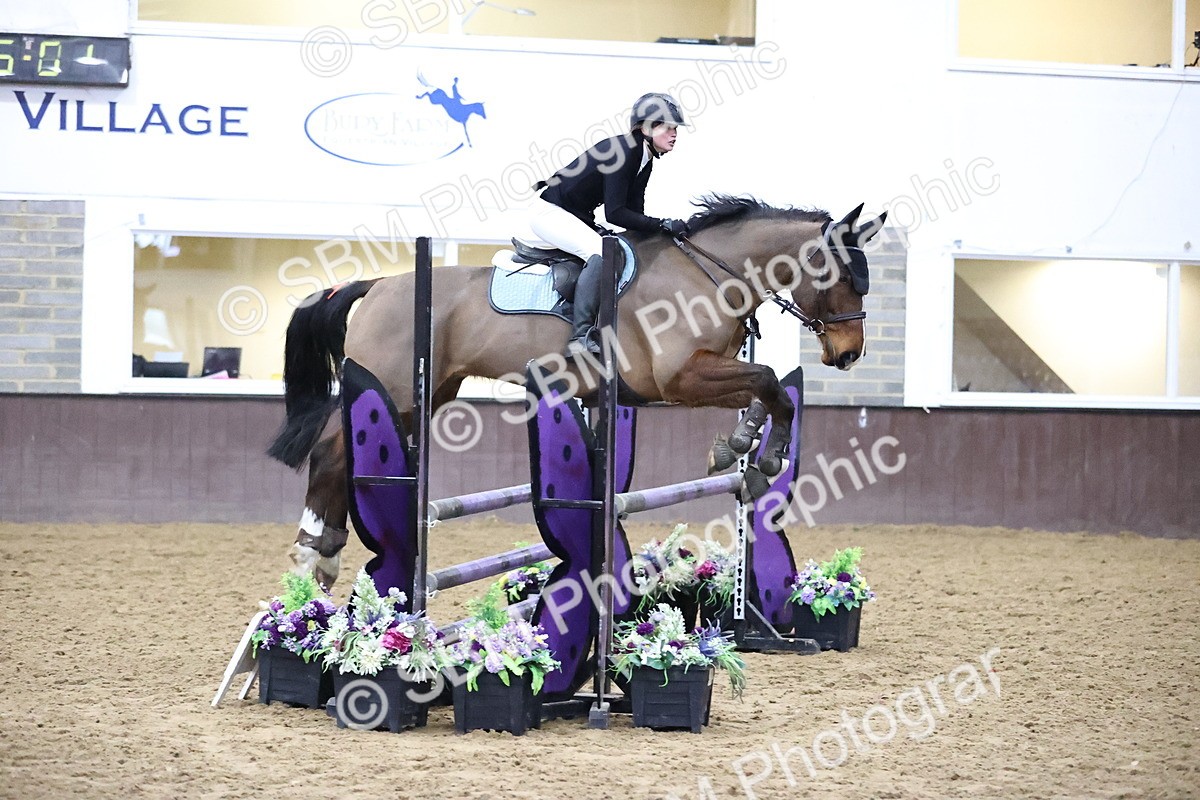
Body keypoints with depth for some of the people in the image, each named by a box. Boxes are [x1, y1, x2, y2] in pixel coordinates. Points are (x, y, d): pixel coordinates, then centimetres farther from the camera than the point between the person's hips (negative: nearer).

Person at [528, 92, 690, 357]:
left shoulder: (644, 161, 6)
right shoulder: (623, 150, -23)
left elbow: (634, 213, 6)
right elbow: (615, 214, -27)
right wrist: (663, 225, -28)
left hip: (577, 217, 11)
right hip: (550, 212, -11)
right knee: (601, 252, -30)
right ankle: (580, 336, -34)